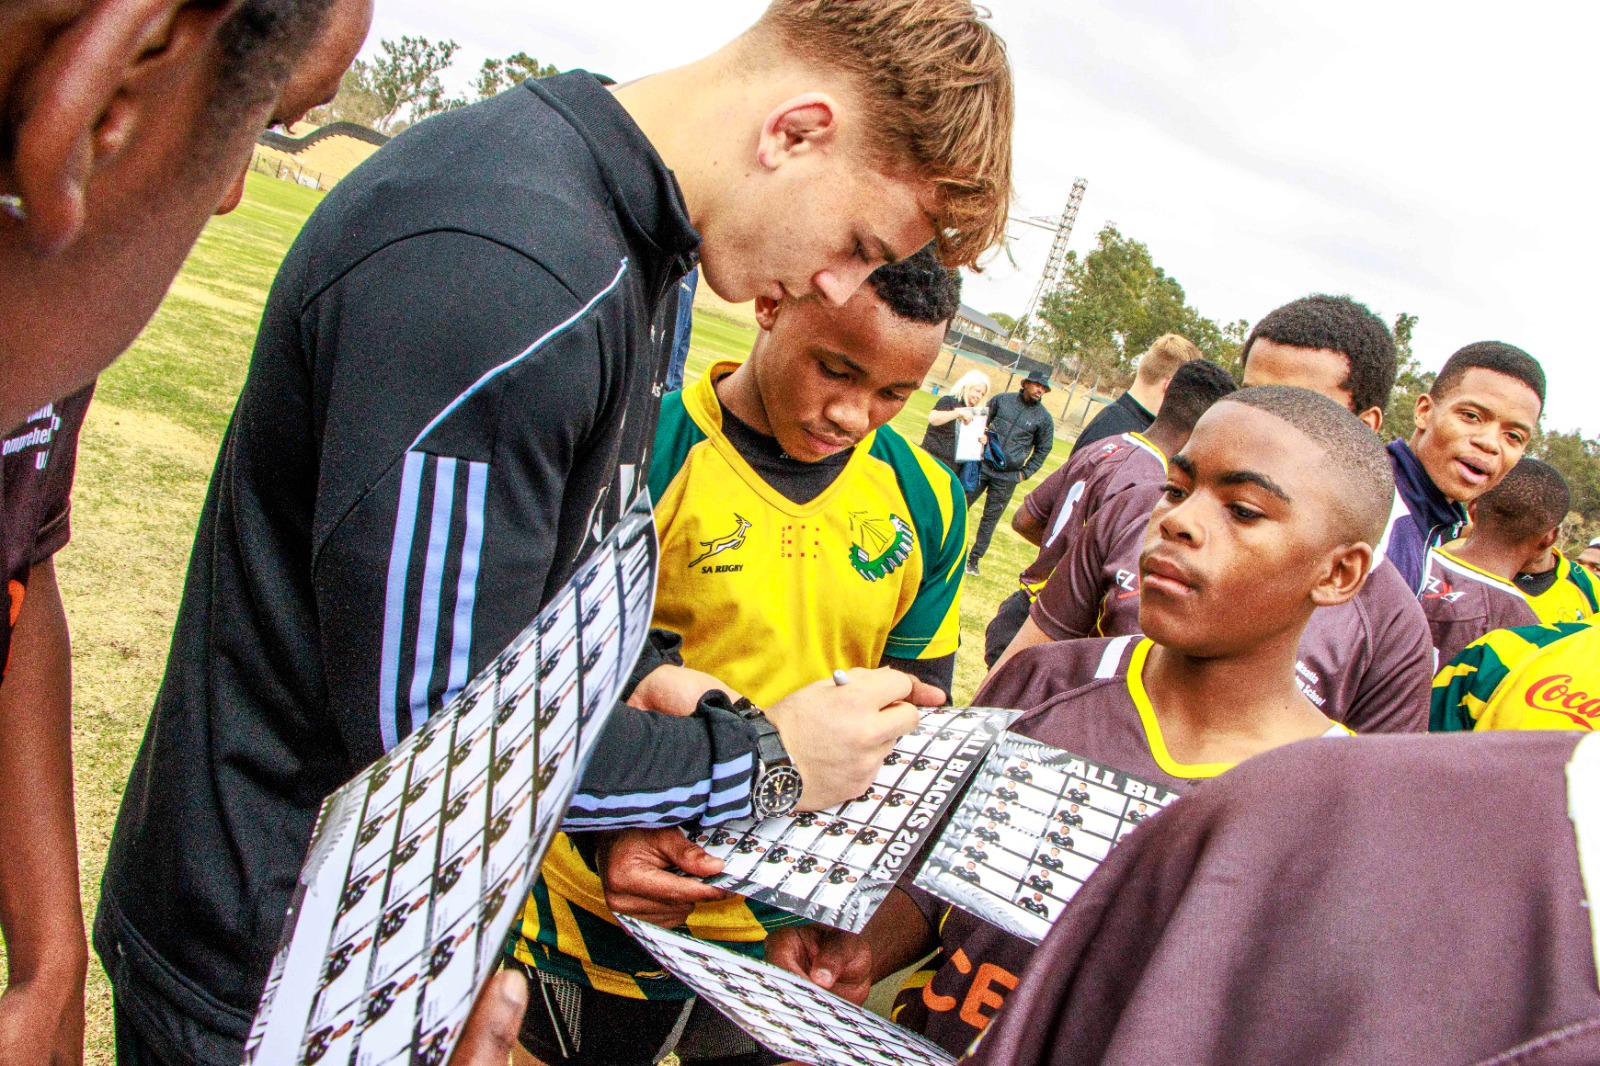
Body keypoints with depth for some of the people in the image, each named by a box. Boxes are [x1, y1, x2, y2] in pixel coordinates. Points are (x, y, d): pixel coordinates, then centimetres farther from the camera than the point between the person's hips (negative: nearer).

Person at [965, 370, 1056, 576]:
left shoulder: (1044, 418, 0)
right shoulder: (1002, 400, 2)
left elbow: (1043, 450, 9)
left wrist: (1024, 473, 2)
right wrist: (979, 437, -4)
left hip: (1007, 478, -1)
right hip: (982, 466, 1)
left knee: (990, 519, 5)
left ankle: (974, 559, 16)